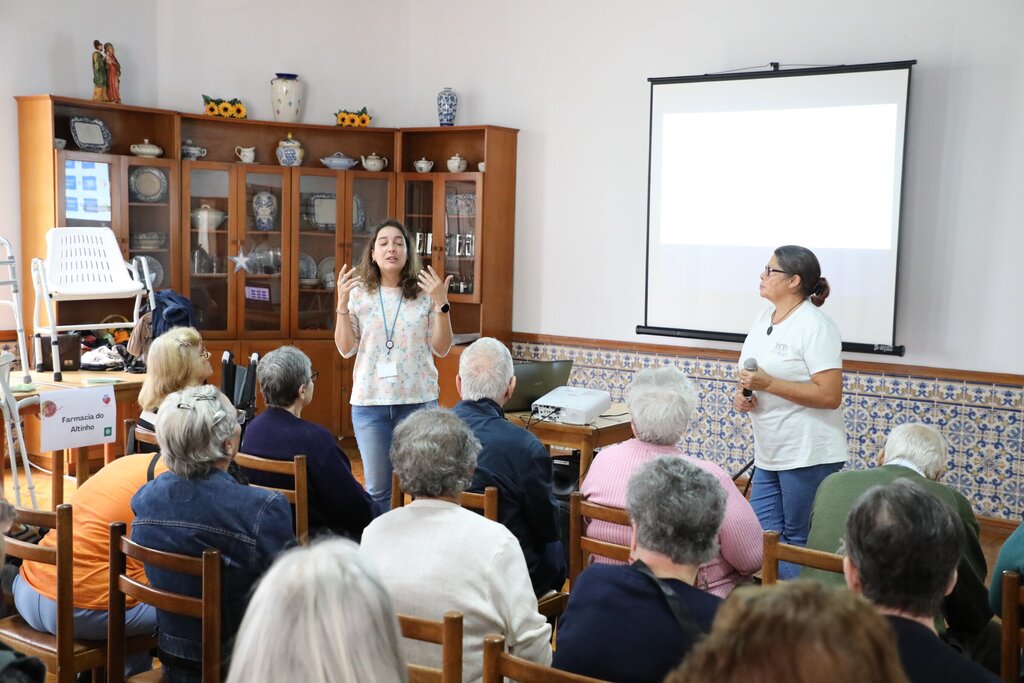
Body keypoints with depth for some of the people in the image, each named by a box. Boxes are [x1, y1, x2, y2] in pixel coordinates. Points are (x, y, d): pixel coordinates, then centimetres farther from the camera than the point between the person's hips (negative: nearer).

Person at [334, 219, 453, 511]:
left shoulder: (425, 294, -1)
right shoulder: (358, 293, 2)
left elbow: (442, 349, -1)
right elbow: (346, 350, 1)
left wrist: (442, 305, -13)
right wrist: (342, 304, -10)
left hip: (418, 399, -1)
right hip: (369, 401, 1)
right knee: (377, 488, 10)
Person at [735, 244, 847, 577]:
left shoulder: (814, 326, -14)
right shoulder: (764, 318, 11)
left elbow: (830, 396, -20)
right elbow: (753, 373, 23)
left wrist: (768, 383, -22)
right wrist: (742, 394, 1)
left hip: (808, 455, -8)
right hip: (769, 453, 8)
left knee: (799, 544, 1)